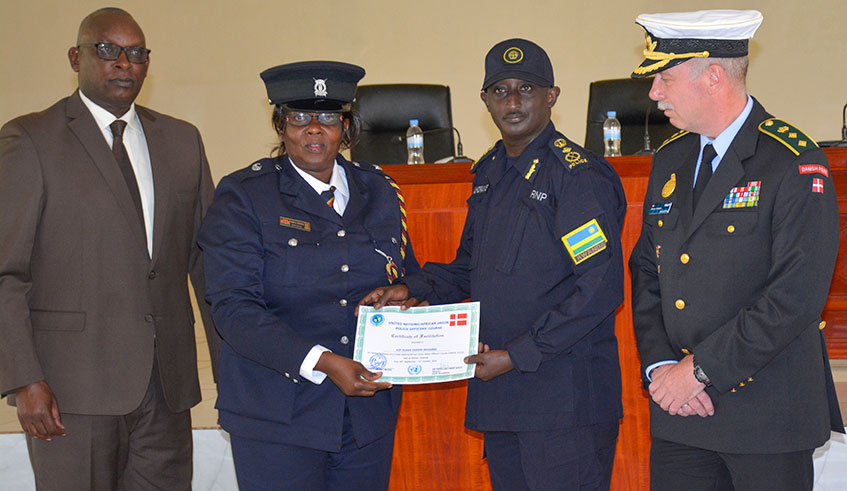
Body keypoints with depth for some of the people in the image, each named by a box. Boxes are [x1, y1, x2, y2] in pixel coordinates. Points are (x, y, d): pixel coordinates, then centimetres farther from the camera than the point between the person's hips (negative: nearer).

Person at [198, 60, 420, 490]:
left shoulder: (379, 192, 11)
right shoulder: (243, 197, -4)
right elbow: (233, 307, -13)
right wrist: (322, 362, -24)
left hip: (370, 408, 4)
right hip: (278, 415, -4)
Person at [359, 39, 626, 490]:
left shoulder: (580, 176, -12)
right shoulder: (490, 172, 14)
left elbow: (601, 288, -17)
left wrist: (518, 356, -17)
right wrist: (414, 291, 5)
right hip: (499, 399, 8)